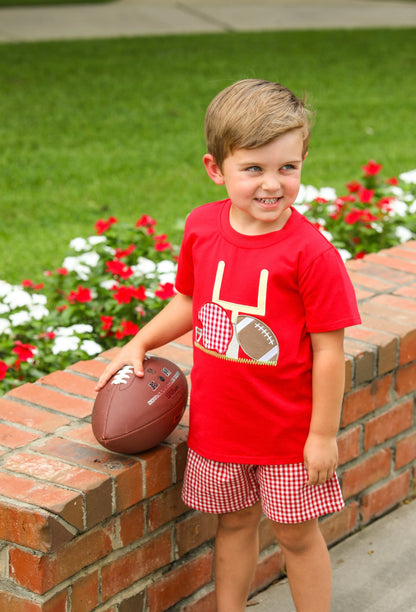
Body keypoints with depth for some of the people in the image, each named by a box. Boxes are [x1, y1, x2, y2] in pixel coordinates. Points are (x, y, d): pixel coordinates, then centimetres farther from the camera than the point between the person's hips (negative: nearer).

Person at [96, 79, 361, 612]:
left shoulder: (310, 251, -21)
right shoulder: (202, 227, -5)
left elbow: (328, 349, -16)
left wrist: (324, 433, -14)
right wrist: (138, 344, 2)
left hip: (288, 427, -4)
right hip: (217, 421, 4)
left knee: (296, 532, 9)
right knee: (235, 523, 20)